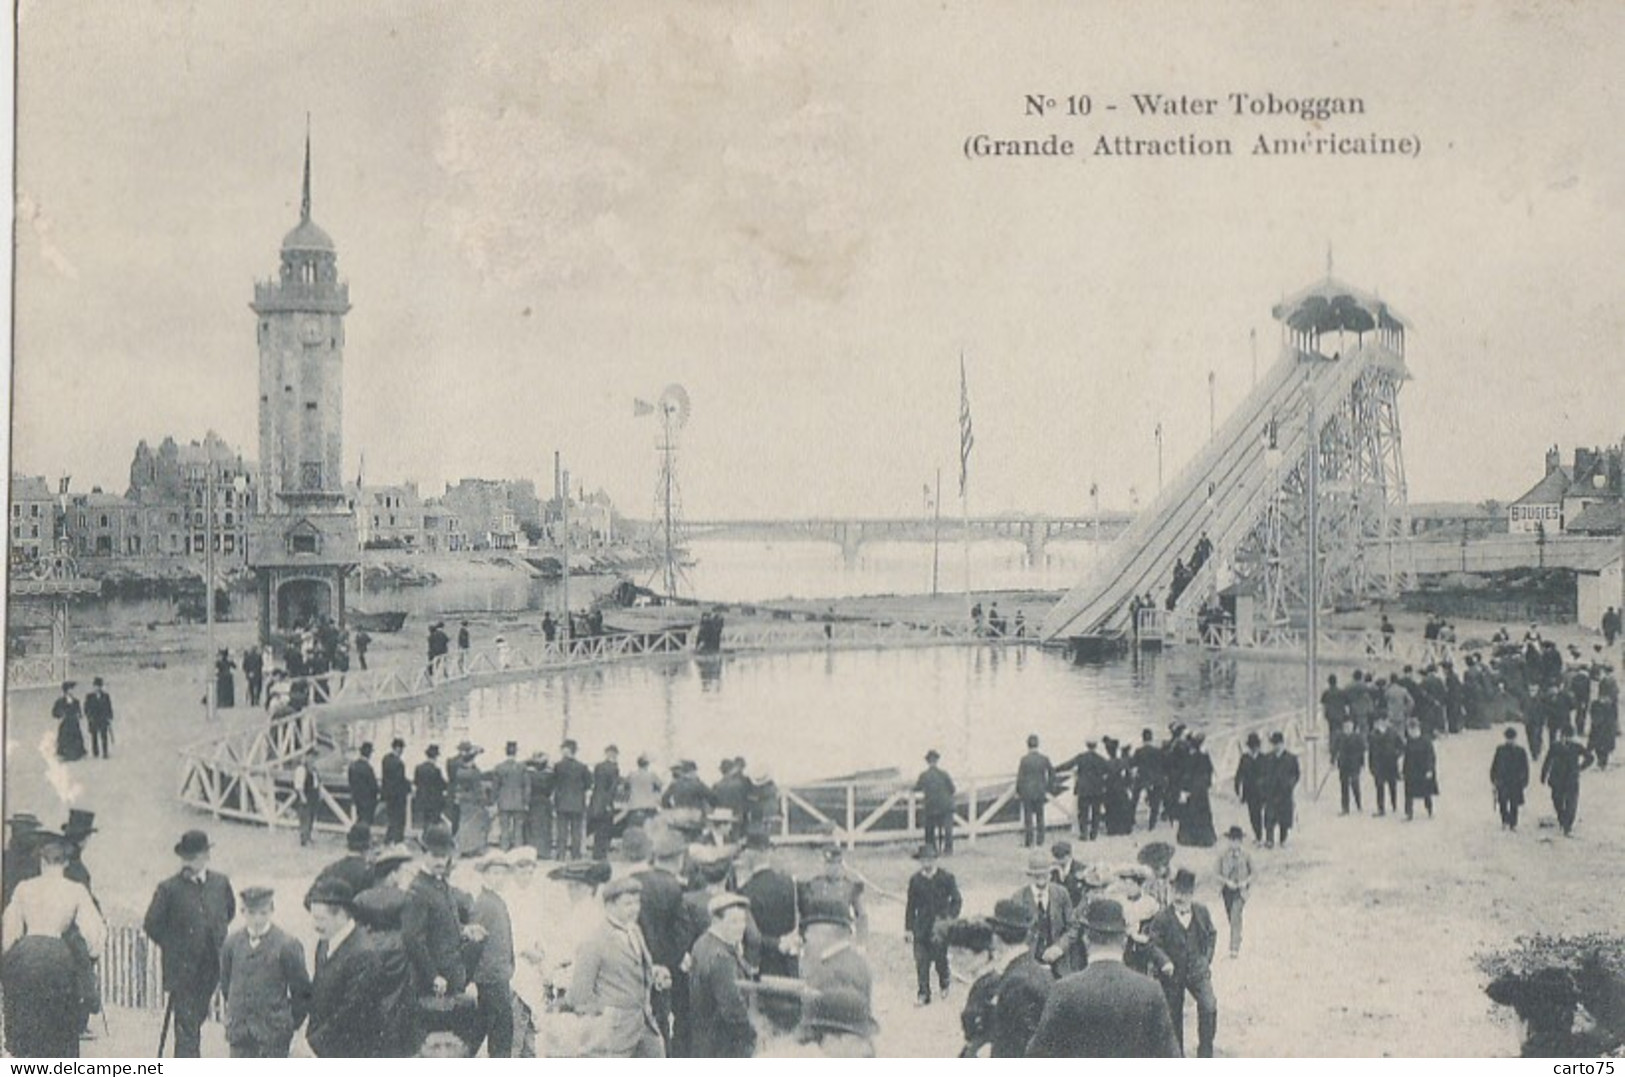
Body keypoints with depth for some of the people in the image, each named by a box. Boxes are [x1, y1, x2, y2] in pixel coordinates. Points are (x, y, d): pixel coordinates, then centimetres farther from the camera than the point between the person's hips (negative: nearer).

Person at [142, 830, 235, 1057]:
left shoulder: (221, 883, 1)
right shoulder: (169, 889, -11)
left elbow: (230, 911, 19)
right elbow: (151, 925, -3)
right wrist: (173, 947, 0)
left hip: (211, 969, 4)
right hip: (182, 971, -4)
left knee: (196, 1019, 16)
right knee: (186, 1028, -6)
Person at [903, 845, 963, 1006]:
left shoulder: (946, 878, -2)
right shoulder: (915, 880, 5)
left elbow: (957, 901, 3)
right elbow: (910, 905, 8)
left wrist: (949, 918, -8)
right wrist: (908, 928, 6)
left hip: (940, 926, -2)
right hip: (921, 928, 2)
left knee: (941, 959, 4)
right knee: (921, 962, -3)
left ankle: (945, 986, 31)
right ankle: (923, 994, 5)